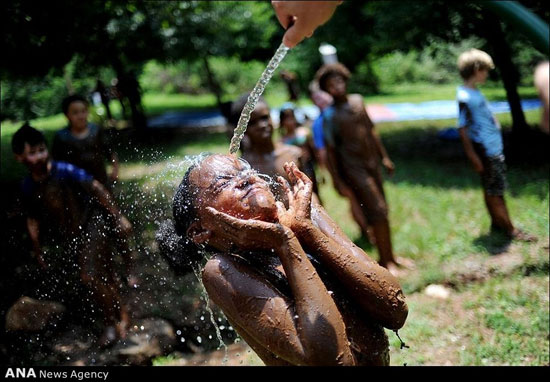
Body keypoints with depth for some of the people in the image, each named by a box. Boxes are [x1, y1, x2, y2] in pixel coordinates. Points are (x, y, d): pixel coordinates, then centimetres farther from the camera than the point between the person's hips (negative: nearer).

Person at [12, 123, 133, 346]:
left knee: (90, 276, -15)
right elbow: (32, 221, 8)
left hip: (91, 227, -4)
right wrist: (38, 254, 12)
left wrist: (119, 218, -17)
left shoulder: (64, 171, -20)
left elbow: (97, 190, -17)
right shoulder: (28, 187, -4)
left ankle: (113, 322, 6)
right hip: (67, 238, 5)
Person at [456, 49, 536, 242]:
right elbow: (463, 130, -19)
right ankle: (509, 229, 12)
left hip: (495, 149, 9)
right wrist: (474, 158, -18)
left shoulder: (475, 92, 9)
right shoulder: (464, 97, -20)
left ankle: (496, 222, 28)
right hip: (485, 153, -9)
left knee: (492, 189, 17)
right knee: (495, 191, 2)